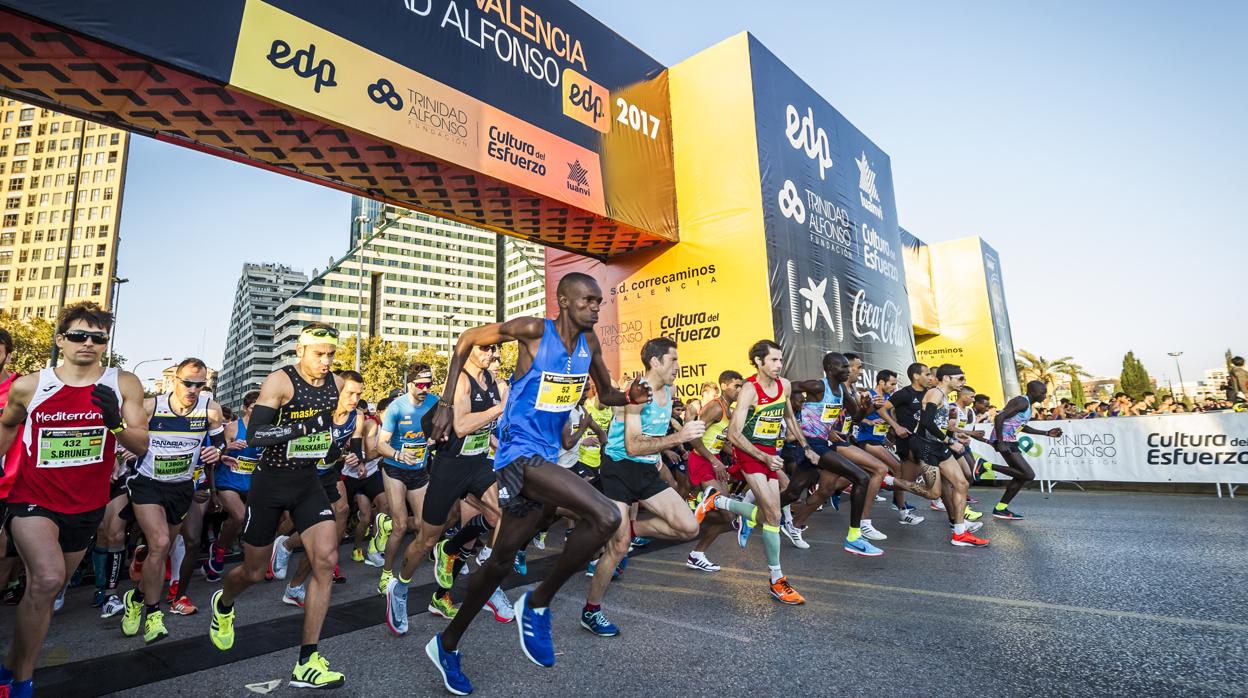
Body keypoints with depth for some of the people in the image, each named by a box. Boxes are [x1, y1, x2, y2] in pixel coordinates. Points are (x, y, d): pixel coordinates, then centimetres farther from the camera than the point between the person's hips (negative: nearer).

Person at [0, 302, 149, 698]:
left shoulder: (124, 385, -7)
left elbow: (142, 446, -8)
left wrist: (116, 423, -27)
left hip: (86, 507, 2)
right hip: (33, 500, -2)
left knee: (47, 592, 14)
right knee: (47, 580, -23)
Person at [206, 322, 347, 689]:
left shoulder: (336, 383, 1)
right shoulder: (280, 381, -16)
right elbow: (253, 435, -24)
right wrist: (302, 427, -34)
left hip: (308, 482, 4)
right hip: (271, 482, -4)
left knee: (326, 559, -13)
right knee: (255, 572, 12)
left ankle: (306, 664, -3)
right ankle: (223, 604, 51)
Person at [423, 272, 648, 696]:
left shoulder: (590, 343, 5)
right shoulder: (533, 330, -12)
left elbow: (605, 394, 17)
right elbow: (466, 341, -1)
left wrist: (630, 397, -6)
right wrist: (446, 404, -4)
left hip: (546, 458, 8)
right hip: (520, 452, -7)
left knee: (502, 560, 18)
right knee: (605, 517, -24)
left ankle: (447, 644, 39)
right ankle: (537, 604, -3)